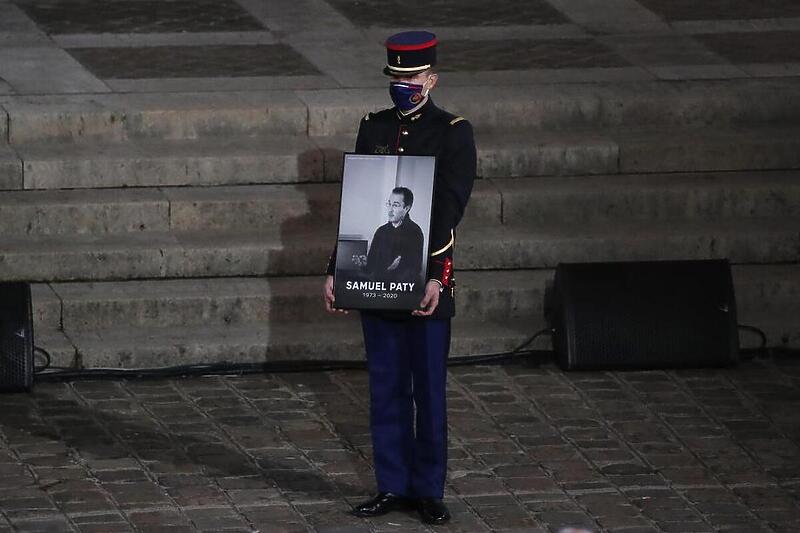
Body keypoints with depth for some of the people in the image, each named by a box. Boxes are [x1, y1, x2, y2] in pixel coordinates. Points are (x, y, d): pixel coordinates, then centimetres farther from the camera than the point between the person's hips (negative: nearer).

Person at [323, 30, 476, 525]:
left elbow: (449, 210, -13)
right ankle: (393, 486, 16)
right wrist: (335, 271, 4)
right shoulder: (374, 129, 8)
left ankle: (429, 490, 11)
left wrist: (435, 278, -22)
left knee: (428, 390, 3)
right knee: (387, 388, 9)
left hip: (428, 281, -4)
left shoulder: (453, 133, -6)